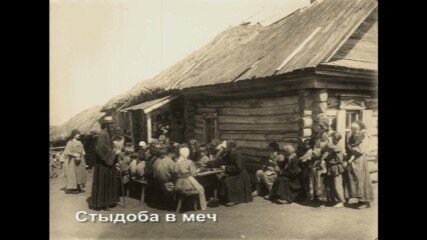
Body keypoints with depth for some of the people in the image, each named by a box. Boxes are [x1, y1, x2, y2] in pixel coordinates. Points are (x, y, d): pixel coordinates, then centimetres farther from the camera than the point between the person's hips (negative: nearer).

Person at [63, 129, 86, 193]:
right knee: (73, 174, -5)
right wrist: (74, 154, -22)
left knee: (80, 173, 6)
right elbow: (66, 152, -12)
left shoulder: (79, 142, 13)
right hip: (74, 161, -7)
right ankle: (72, 188, 1)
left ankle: (79, 187, 13)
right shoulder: (70, 143, -6)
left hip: (81, 161, 7)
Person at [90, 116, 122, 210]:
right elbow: (101, 148, -25)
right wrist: (113, 152, -18)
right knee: (102, 183, -1)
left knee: (109, 183, 13)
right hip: (103, 164, -10)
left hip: (108, 163, 10)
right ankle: (101, 203, 7)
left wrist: (115, 151, 5)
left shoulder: (109, 134, 13)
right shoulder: (102, 134, -17)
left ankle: (108, 202, 21)